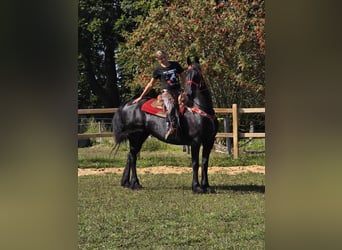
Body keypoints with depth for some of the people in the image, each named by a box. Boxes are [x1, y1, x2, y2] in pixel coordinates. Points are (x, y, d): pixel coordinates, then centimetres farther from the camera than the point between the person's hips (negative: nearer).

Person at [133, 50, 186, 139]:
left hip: (178, 91, 4)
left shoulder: (175, 65, 12)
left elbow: (183, 77, 21)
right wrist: (141, 97, 12)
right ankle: (172, 128, -33)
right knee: (171, 107, -34)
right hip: (166, 92, -4)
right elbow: (151, 84, 13)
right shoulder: (158, 70, 7)